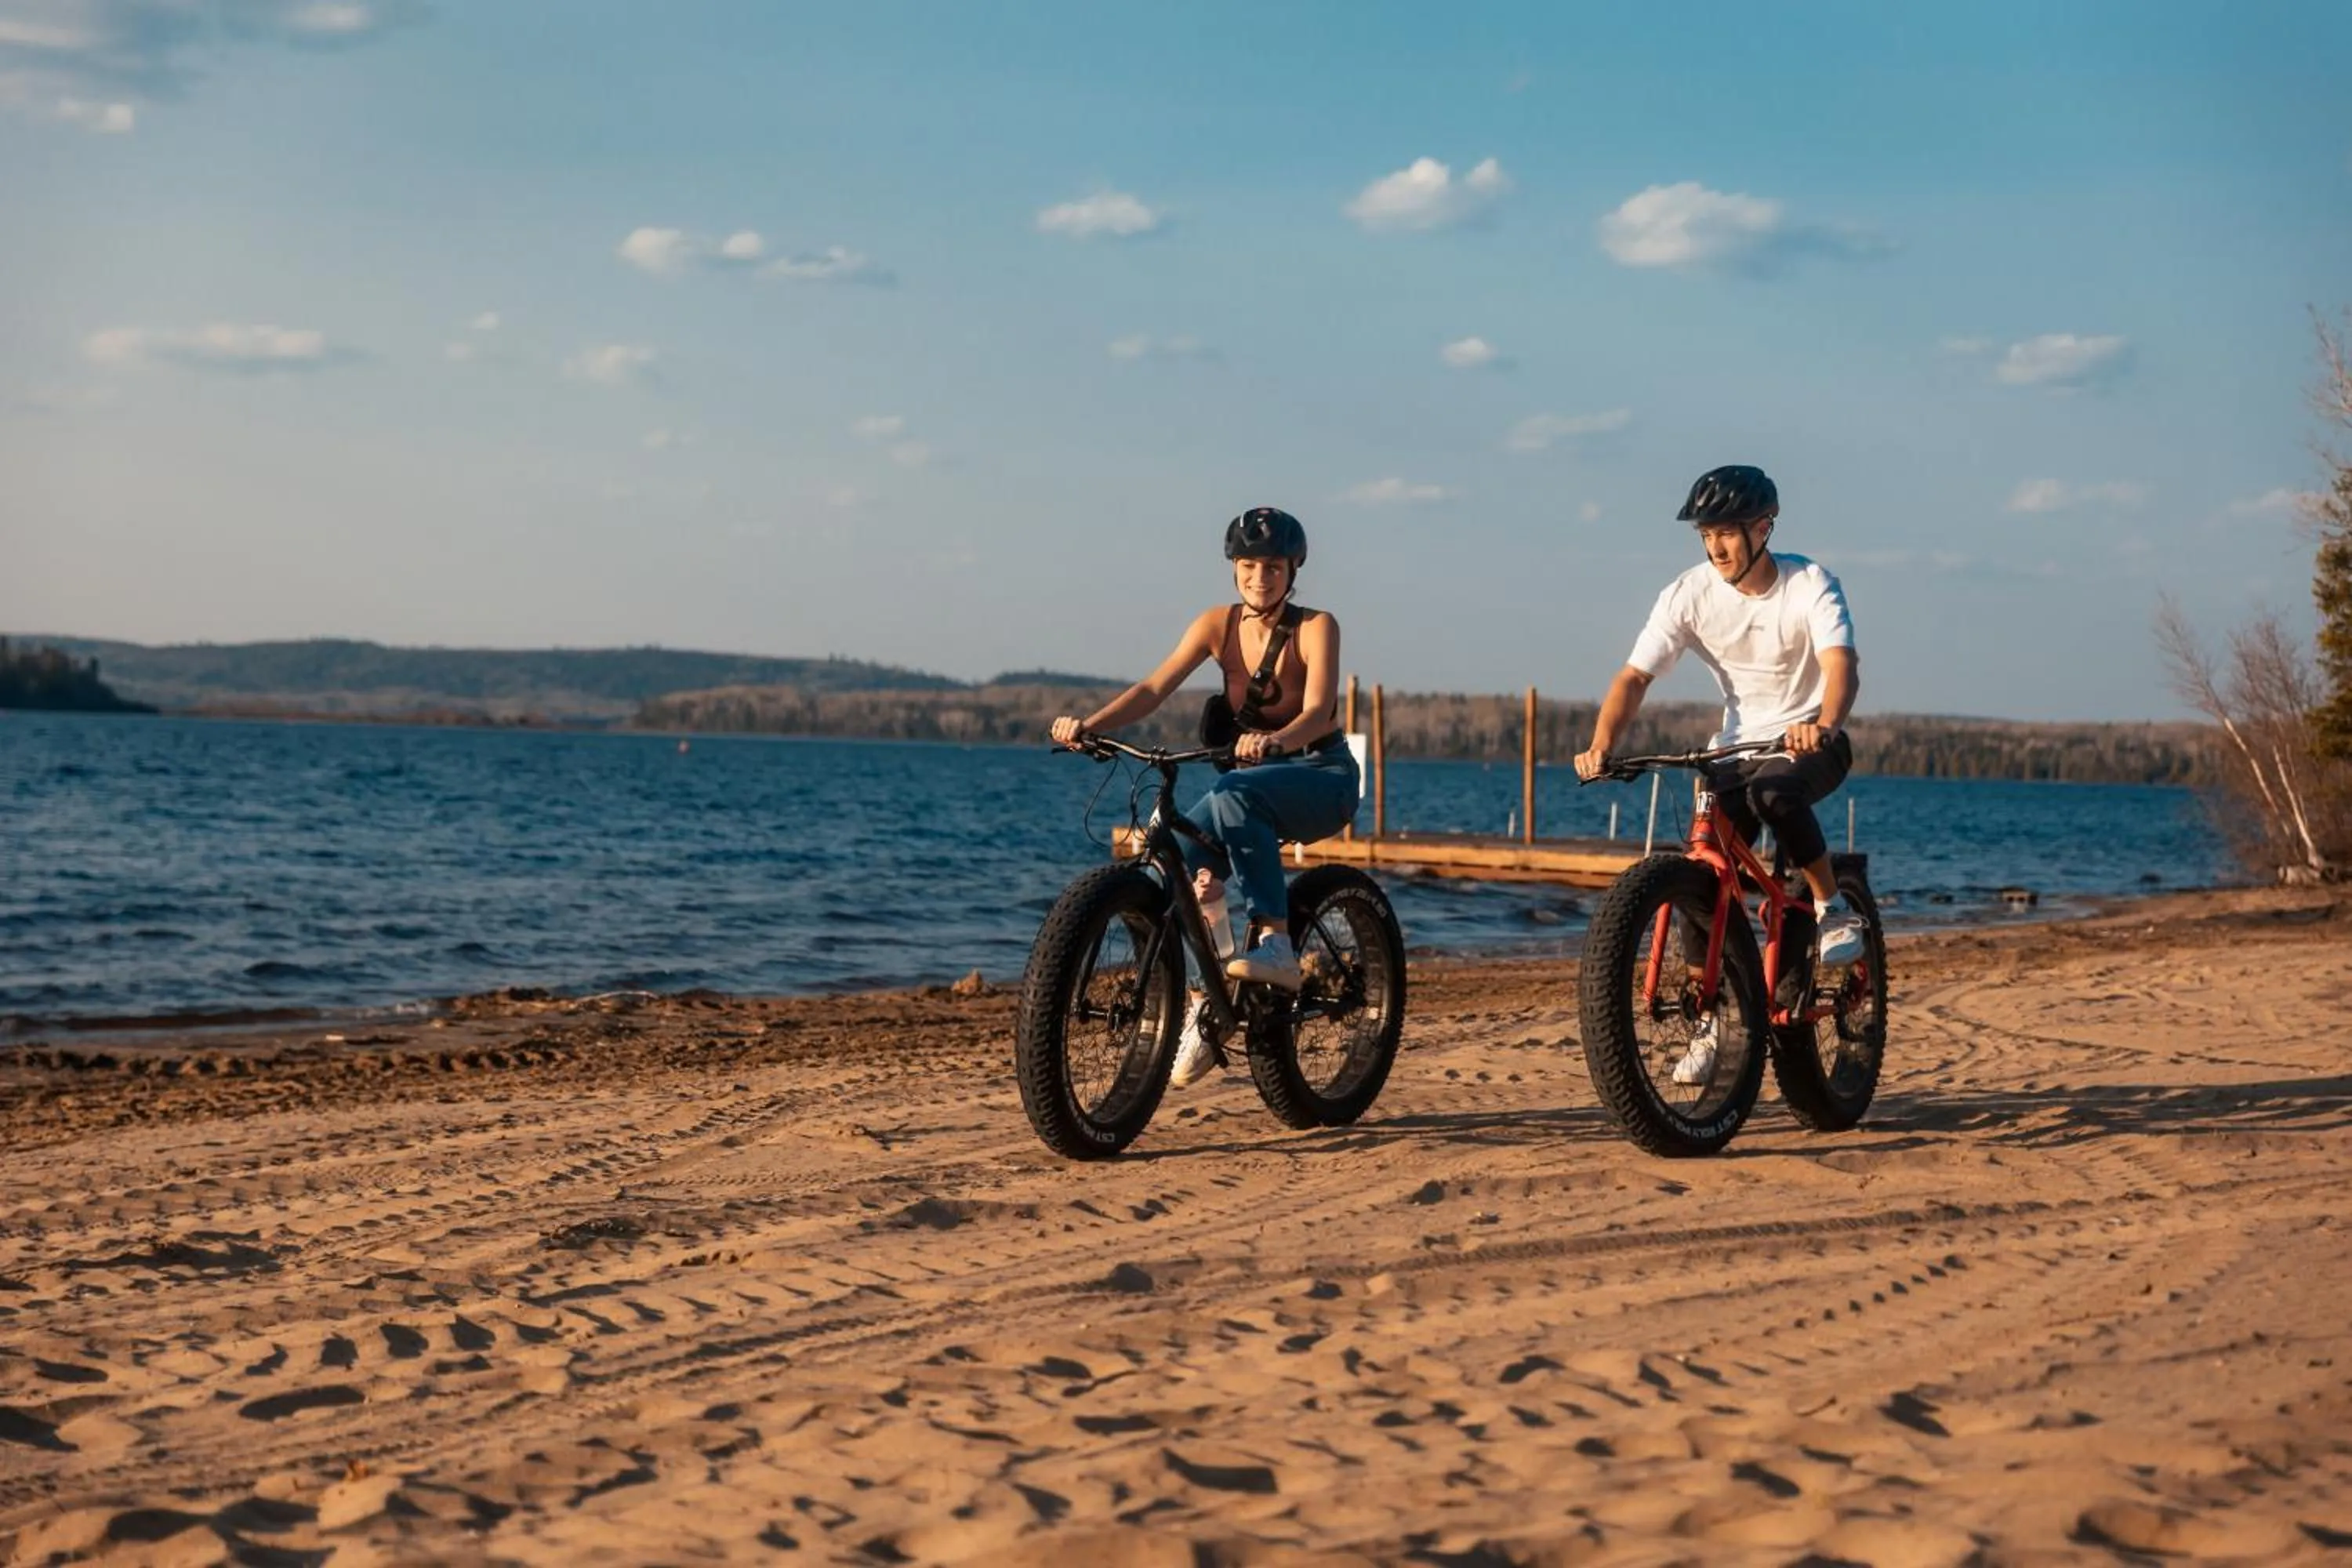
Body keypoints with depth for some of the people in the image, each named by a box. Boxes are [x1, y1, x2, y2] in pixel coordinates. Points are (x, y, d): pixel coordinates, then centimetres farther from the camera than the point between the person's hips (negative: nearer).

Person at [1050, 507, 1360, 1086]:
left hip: (1321, 776, -5)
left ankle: (1276, 943, -35)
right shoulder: (1219, 624, -1)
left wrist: (1274, 741, -49)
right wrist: (1089, 723, -29)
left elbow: (1318, 711, -26)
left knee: (1231, 797, -36)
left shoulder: (1315, 627, -12)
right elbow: (1155, 687, -11)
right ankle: (1204, 1011, -3)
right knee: (1176, 859, -18)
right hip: (1256, 781, 5)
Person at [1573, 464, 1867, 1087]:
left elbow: (1841, 664, -31)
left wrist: (1823, 726, -53)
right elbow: (1635, 676, -17)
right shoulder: (1690, 593, -10)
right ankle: (1704, 1021, 3)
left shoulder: (1809, 585, -16)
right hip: (1737, 746, 3)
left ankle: (1833, 907, -15)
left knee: (1772, 789, -37)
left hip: (1809, 740, -3)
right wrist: (1601, 744, -35)